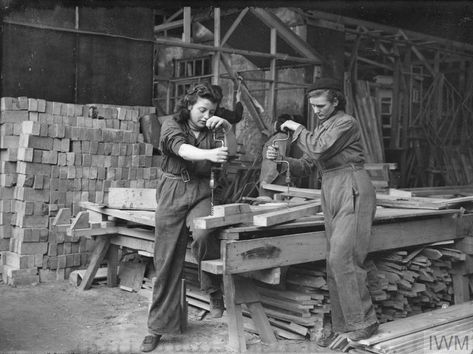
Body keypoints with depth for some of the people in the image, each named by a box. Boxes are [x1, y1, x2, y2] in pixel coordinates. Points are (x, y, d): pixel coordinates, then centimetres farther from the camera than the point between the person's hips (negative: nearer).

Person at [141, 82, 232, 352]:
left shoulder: (211, 130, 7)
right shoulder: (172, 126, -2)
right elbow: (181, 148, -21)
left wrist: (226, 126, -12)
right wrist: (209, 154, -40)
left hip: (200, 194, 1)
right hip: (172, 195, -1)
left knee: (203, 233, -32)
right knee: (167, 262, 2)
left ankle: (214, 290, -6)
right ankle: (159, 326, 15)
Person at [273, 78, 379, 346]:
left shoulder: (346, 123, -7)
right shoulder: (324, 125, 20)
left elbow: (318, 149, -19)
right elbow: (313, 162, 18)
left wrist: (297, 128, -5)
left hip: (352, 192, -9)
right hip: (332, 193, 9)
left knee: (342, 258, -14)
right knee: (336, 262, 7)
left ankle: (364, 323, -3)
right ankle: (342, 326, 14)